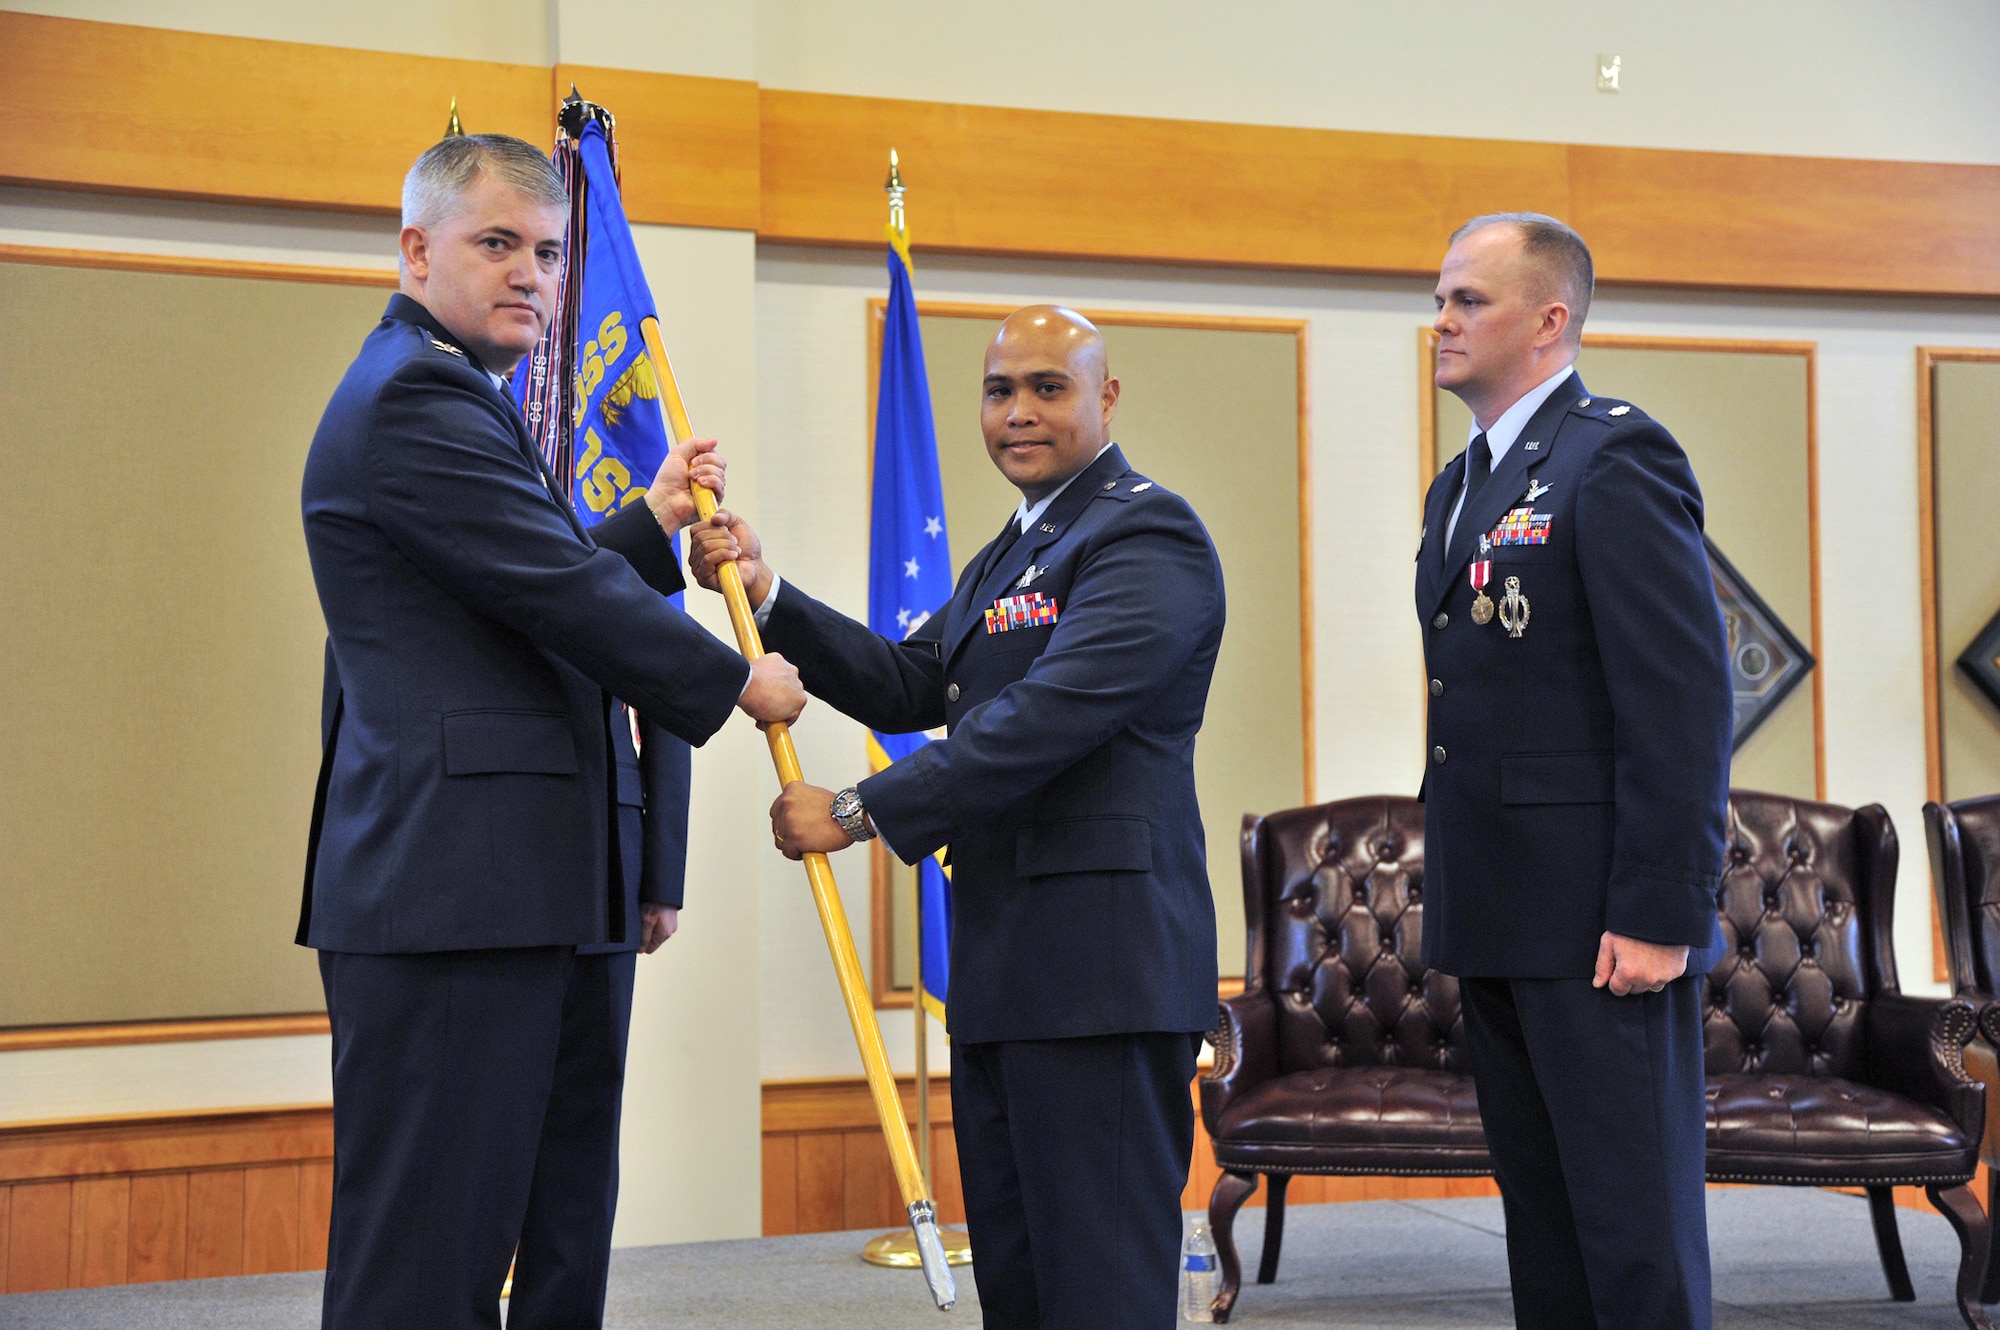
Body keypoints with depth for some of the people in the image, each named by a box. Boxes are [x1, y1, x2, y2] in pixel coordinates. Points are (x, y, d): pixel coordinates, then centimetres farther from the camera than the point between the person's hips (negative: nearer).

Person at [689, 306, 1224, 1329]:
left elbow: (1049, 714, -21)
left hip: (1100, 963, -10)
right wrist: (766, 596, 7)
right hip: (1002, 974, 10)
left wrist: (859, 813, -17)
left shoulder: (1146, 534, -10)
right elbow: (908, 687, 19)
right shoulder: (1008, 555, 24)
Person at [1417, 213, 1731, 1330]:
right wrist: (1458, 900, 16)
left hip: (1601, 930, -9)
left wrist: (1660, 915, -21)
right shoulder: (1462, 484, 18)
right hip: (1497, 923, 9)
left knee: (1638, 1235, -5)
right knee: (1541, 1216, 14)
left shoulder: (1618, 460, -11)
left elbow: (1686, 701, -17)